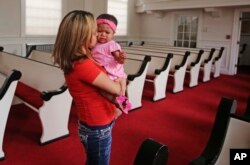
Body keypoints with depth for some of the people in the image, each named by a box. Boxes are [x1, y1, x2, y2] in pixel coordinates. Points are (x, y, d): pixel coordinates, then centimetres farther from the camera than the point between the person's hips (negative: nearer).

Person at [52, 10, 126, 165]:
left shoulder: (79, 58, 0)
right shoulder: (83, 65, -29)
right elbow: (115, 89, -20)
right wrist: (120, 80, 1)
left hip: (94, 124, 9)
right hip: (98, 129, -9)